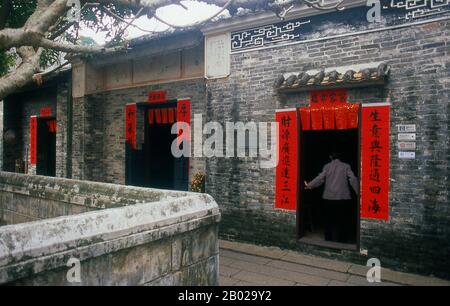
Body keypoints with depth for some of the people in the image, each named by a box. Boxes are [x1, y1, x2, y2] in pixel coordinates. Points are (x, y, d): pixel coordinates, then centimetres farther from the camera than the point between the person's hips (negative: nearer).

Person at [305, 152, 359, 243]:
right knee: (343, 221, 8)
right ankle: (342, 240, 11)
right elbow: (353, 180, -7)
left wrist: (309, 185, 6)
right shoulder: (346, 166, 1)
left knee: (329, 220, 11)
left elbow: (320, 179, -4)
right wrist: (358, 192, -1)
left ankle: (329, 240, 18)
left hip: (329, 197, 2)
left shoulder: (327, 166, 3)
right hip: (343, 198, -1)